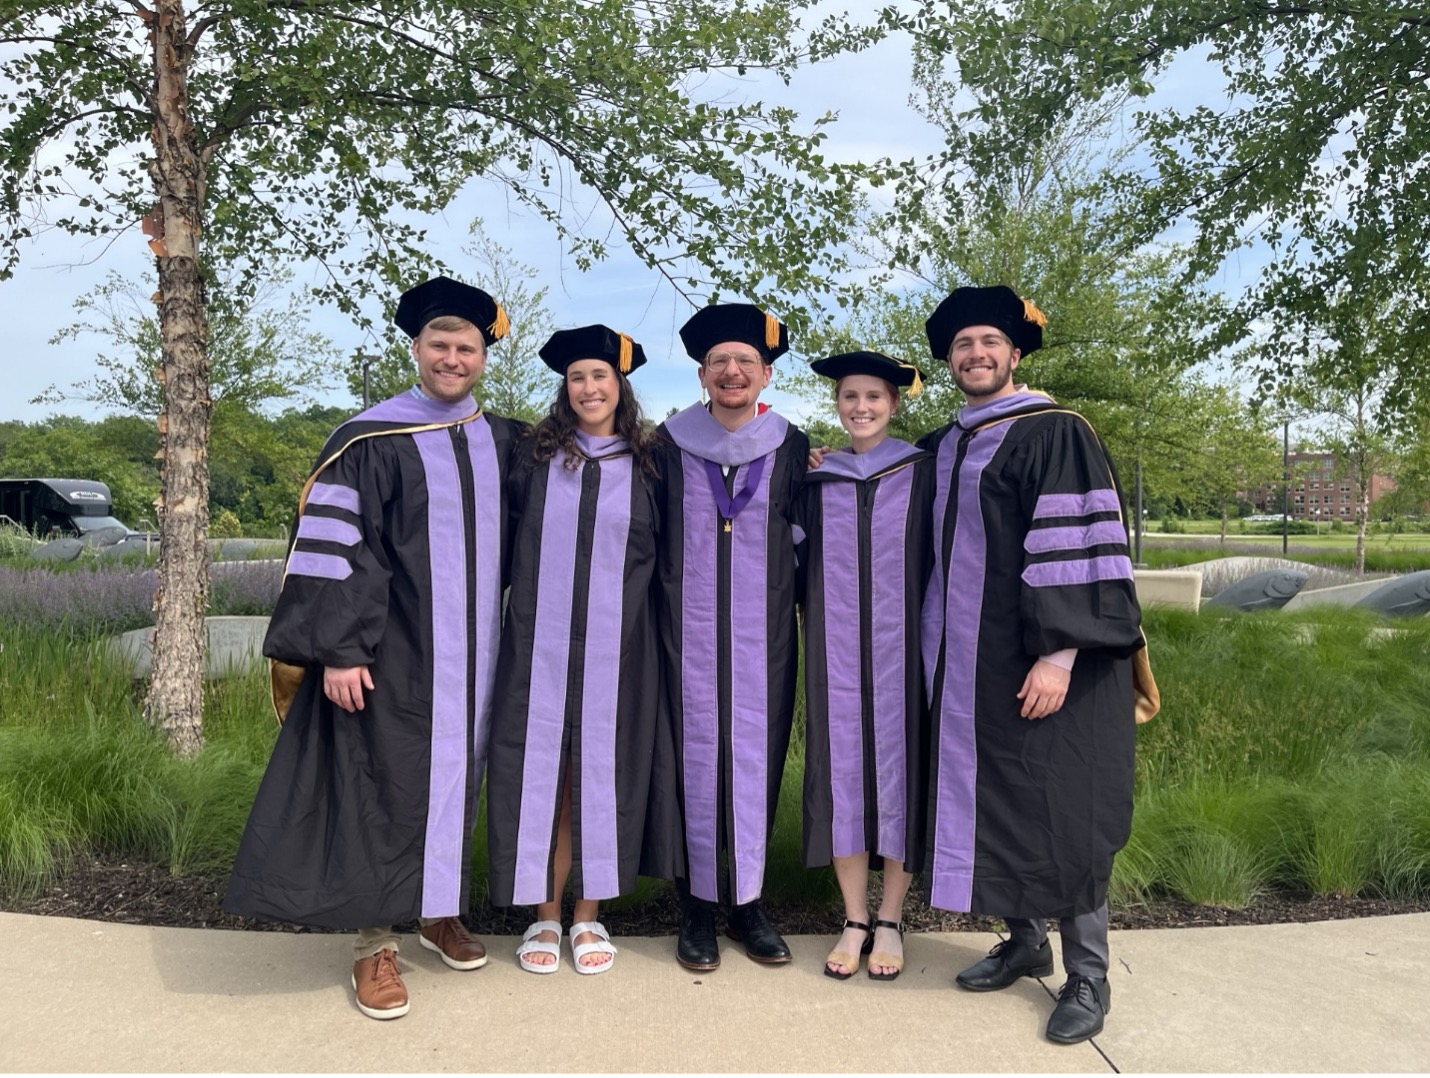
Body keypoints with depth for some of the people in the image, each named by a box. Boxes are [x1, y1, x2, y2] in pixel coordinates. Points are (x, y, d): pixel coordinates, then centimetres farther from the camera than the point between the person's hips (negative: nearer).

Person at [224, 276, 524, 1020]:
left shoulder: (505, 443, 7)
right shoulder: (370, 441, -7)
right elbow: (332, 547, -11)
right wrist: (339, 650, -16)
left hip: (473, 652, 5)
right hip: (393, 655, -4)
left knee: (456, 777, 14)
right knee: (383, 788, 2)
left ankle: (441, 911, 31)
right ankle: (374, 944, 16)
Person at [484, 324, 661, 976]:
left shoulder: (645, 466, 7)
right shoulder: (533, 457, 7)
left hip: (616, 647, 0)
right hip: (541, 644, 0)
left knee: (602, 774, 5)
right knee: (543, 775, 3)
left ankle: (589, 916, 18)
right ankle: (546, 916, 17)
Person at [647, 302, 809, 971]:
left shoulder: (792, 449, 6)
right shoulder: (669, 445, 5)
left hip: (762, 635, 1)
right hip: (687, 633, 0)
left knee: (755, 760, 5)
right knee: (693, 760, 2)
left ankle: (748, 900, 20)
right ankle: (697, 908, 15)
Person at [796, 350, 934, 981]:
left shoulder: (923, 474, 4)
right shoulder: (816, 482, 10)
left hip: (901, 647, -2)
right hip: (836, 651, 2)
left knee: (900, 767, 2)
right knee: (842, 771, 2)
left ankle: (890, 921, 16)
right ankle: (855, 921, 14)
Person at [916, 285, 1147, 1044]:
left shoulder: (1055, 434, -9)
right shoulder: (940, 449, 12)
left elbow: (1075, 548, -17)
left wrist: (1059, 653, -23)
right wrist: (930, 651, 15)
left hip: (1040, 661, -7)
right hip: (971, 664, 7)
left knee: (1058, 809, 0)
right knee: (996, 801, 13)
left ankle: (1088, 975, 14)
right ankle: (1025, 942, 29)